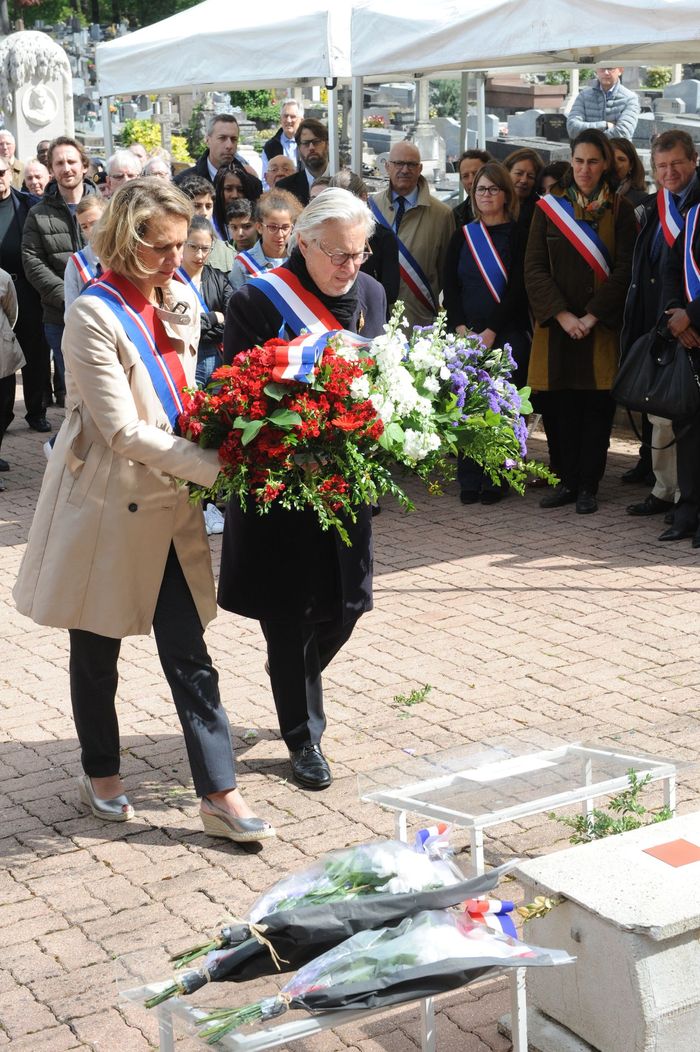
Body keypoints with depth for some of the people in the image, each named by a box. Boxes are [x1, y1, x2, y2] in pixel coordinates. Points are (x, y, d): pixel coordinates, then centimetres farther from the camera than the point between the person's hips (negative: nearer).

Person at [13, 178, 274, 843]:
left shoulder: (181, 301, 4)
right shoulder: (94, 315, -17)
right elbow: (124, 432, -22)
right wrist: (217, 468, -24)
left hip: (171, 502, 5)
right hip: (106, 504, -5)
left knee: (188, 652, 4)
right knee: (96, 649, 12)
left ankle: (219, 793, 8)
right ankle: (100, 774, 32)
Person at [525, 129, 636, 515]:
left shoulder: (619, 211, 3)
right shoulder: (549, 207, 6)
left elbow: (624, 270, -3)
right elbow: (534, 268, 0)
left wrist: (592, 316, -14)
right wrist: (562, 315, -12)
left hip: (602, 325, -1)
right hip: (556, 324, 1)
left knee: (596, 405, 0)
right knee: (560, 406, 3)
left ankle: (588, 486, 7)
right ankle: (567, 481, 12)